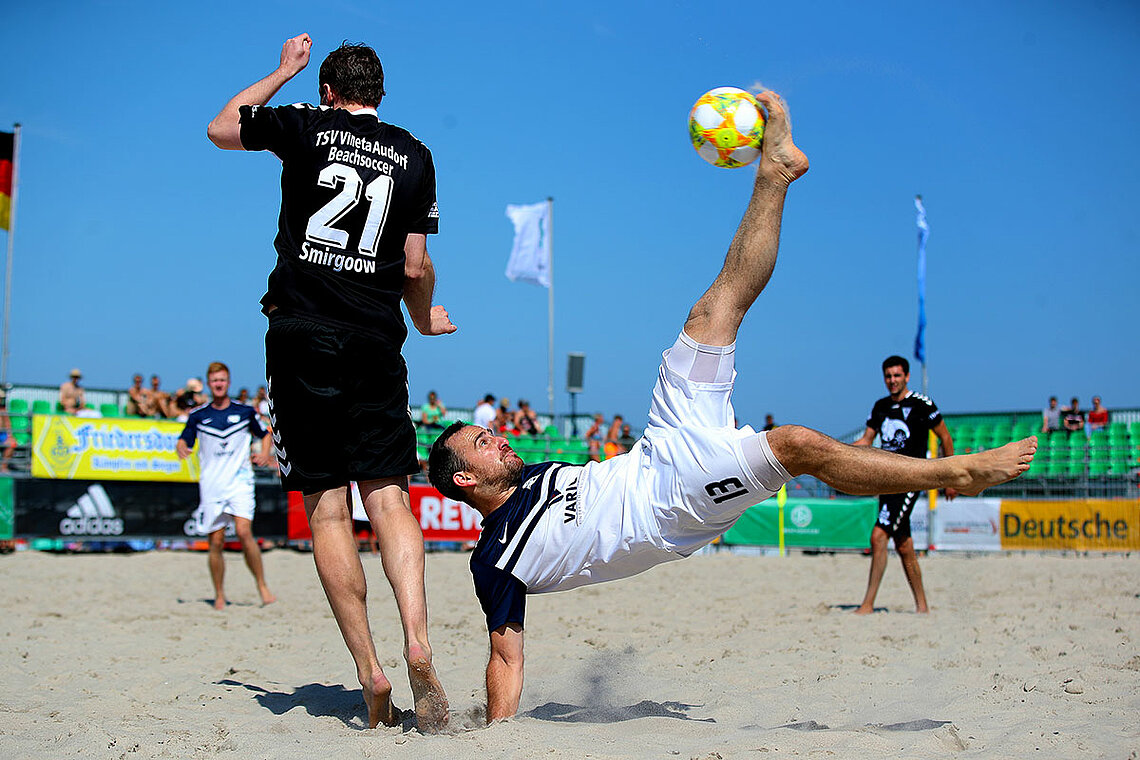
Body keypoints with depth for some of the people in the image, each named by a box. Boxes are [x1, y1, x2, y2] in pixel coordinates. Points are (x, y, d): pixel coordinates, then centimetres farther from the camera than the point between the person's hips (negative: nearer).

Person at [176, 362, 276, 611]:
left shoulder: (245, 411, 5)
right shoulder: (198, 415, 7)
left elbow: (265, 434, 18)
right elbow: (183, 440, 9)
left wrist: (265, 452, -1)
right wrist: (182, 448, -14)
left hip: (239, 481, -2)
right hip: (211, 485, 2)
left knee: (244, 532, -18)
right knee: (216, 542, 1)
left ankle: (262, 586, -7)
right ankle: (219, 595, 14)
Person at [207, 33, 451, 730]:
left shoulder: (304, 128, 5)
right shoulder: (414, 156, 10)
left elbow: (220, 128, 23)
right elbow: (416, 268, 10)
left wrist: (283, 73, 32)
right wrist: (424, 319, 29)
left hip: (302, 335, -2)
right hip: (376, 342, 2)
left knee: (327, 507, -1)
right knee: (388, 494, 0)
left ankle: (371, 673, -7)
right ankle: (418, 646, -20)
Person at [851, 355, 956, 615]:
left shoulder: (921, 404, -6)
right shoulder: (880, 406, 12)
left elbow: (945, 438, 0)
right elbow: (866, 442, 15)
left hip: (910, 481, -7)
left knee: (878, 536, -18)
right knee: (903, 546, 11)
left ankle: (868, 604, -16)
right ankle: (922, 605, 21)